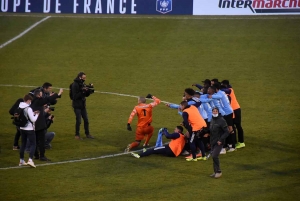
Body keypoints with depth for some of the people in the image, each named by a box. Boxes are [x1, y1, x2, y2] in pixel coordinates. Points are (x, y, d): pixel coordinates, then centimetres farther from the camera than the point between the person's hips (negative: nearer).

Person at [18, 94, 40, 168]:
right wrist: (37, 115, 0)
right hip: (29, 129, -7)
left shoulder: (20, 107, 3)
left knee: (23, 144, 16)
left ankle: (21, 161, 21)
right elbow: (33, 120, -17)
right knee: (33, 144, -2)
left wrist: (33, 113, 9)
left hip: (22, 128, 7)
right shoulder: (28, 109, -19)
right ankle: (30, 160, -17)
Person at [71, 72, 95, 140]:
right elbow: (75, 96, -22)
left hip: (83, 105, 7)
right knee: (78, 121, -3)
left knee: (86, 120, 11)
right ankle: (77, 135, 10)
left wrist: (89, 91, -8)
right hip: (77, 105, -7)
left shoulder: (82, 84, 7)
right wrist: (82, 91, -28)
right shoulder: (75, 85, -16)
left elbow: (86, 95, 12)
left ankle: (87, 134, 23)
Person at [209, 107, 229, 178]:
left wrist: (221, 140, -20)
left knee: (215, 156, -15)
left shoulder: (221, 120, -14)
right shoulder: (212, 120, 9)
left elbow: (227, 132, -15)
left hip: (219, 142, -8)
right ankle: (215, 172, 21)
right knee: (213, 156, 10)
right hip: (213, 142, 8)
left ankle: (218, 171, -3)